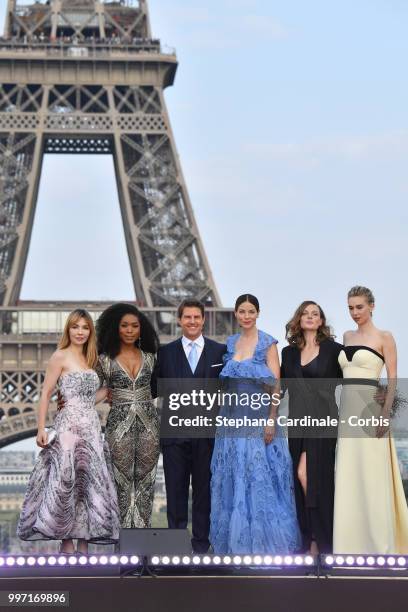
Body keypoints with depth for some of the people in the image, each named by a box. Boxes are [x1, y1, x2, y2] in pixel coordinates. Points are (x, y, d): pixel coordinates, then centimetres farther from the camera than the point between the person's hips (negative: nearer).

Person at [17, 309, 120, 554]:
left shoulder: (89, 359, 18)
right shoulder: (61, 356, -1)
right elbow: (46, 393, -5)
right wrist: (42, 429, -11)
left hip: (92, 426, 7)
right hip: (69, 425, -7)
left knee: (90, 482, 5)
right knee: (67, 480, -7)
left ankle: (84, 540, 9)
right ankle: (67, 542, -2)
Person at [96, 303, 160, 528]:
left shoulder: (149, 357, 9)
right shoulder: (105, 359, 1)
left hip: (148, 422, 2)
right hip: (119, 423, -2)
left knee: (146, 480, 4)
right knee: (123, 481, 1)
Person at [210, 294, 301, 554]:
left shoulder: (267, 343, -4)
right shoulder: (230, 343, 11)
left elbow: (276, 384, -8)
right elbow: (228, 382, 14)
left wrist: (272, 419, -15)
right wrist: (223, 417, 8)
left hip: (259, 417, -5)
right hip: (233, 417, 5)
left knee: (261, 478, -4)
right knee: (233, 479, 7)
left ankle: (264, 540, 4)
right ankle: (237, 539, 15)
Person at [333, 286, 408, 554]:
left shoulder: (384, 337, -2)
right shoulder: (348, 336, 16)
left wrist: (386, 411, -18)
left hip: (371, 408, -6)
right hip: (347, 408, 6)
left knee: (372, 474, -5)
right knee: (348, 476, 5)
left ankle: (379, 541, 1)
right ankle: (353, 539, 11)